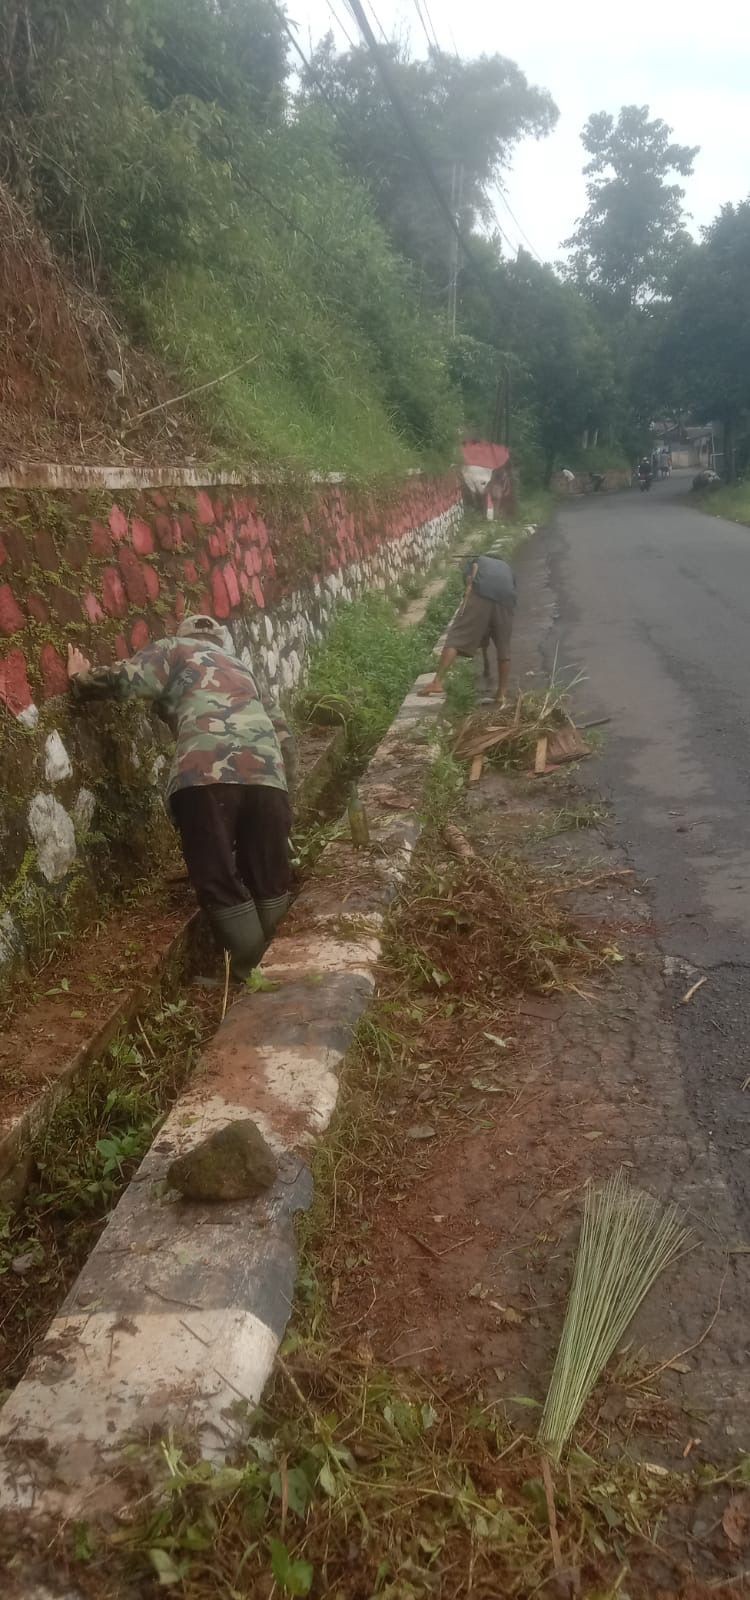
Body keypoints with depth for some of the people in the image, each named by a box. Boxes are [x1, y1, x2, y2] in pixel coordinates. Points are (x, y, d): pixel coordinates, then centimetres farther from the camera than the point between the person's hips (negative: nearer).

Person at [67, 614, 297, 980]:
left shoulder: (175, 649, 24)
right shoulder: (241, 668, 38)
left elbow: (127, 679, 7)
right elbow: (282, 731, 34)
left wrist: (81, 679, 25)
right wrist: (284, 786, 41)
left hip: (207, 774, -5)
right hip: (266, 772, 5)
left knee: (220, 884, 3)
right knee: (269, 879, 16)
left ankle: (255, 975, 3)